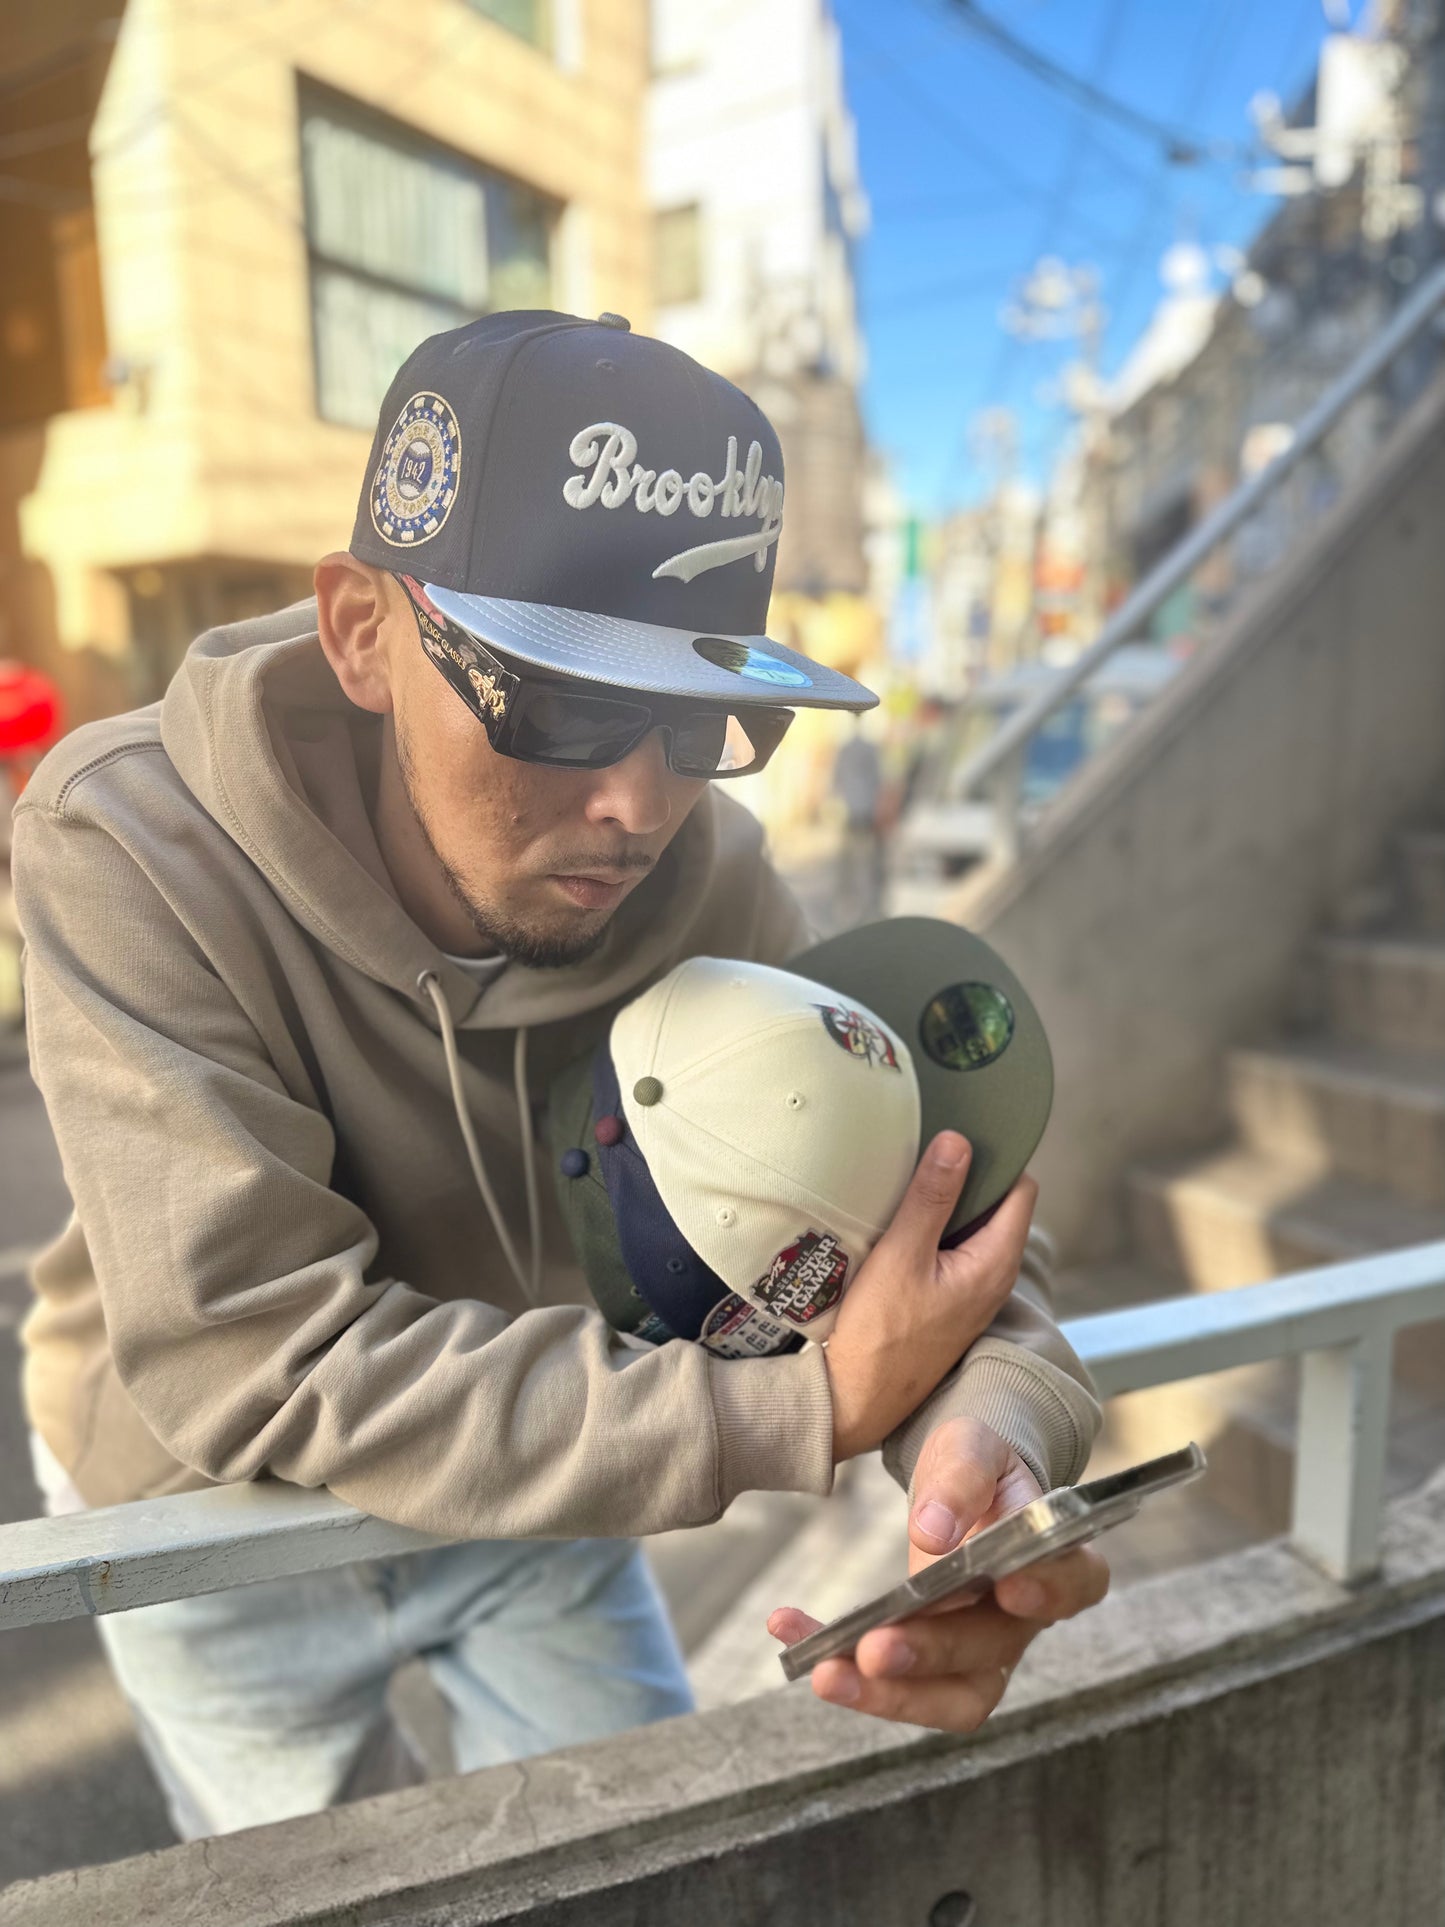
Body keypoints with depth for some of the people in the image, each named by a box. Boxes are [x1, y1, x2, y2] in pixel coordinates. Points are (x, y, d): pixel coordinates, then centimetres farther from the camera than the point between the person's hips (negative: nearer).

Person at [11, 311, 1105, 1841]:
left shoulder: (707, 875, -22)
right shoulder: (133, 853, -32)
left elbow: (927, 1195, -17)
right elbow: (256, 1360, -37)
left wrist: (991, 1426, -40)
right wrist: (807, 1413, -40)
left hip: (543, 1482, 3)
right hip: (220, 1513, -2)